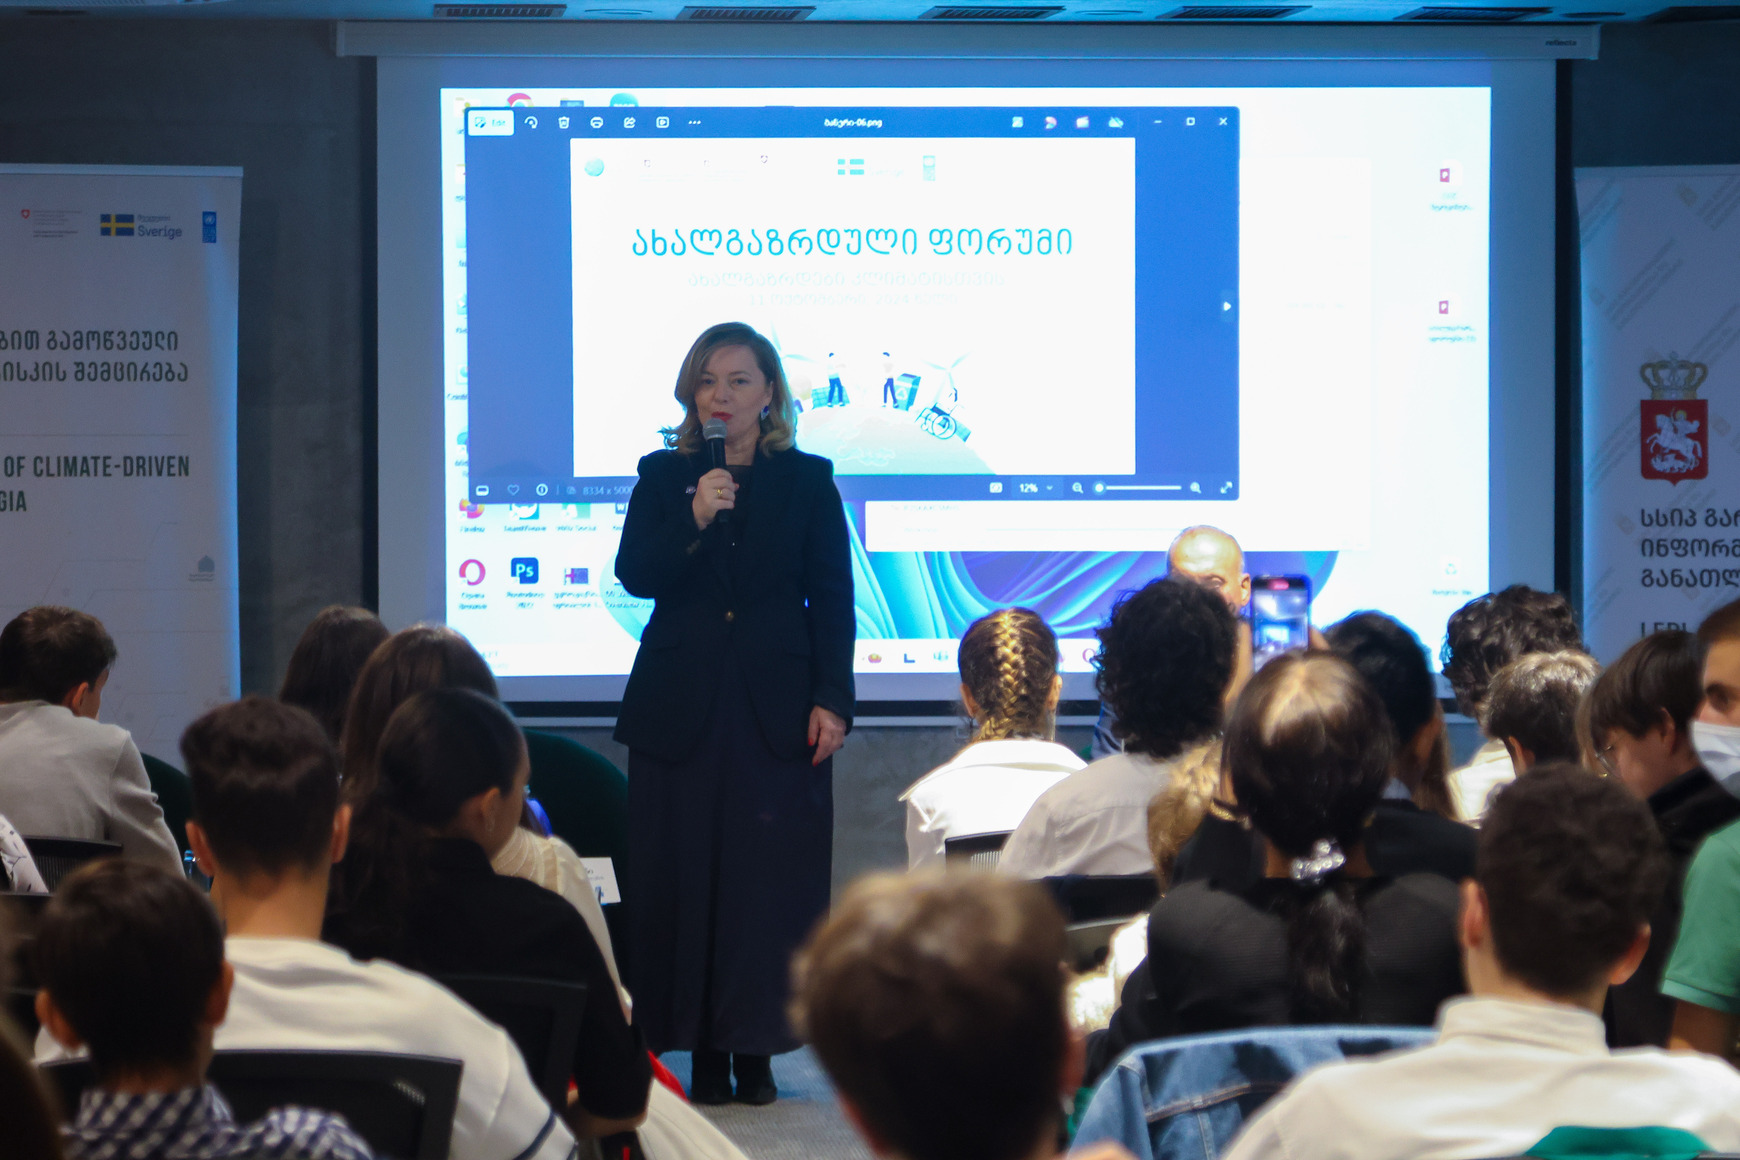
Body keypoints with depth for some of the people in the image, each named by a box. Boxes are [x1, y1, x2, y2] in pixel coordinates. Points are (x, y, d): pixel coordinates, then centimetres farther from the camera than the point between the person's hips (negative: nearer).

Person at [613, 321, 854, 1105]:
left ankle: (756, 1050, 4)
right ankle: (703, 1051, 5)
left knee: (771, 878, -3)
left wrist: (832, 702, -5)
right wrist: (692, 521, -19)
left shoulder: (808, 482, 6)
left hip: (778, 710, -1)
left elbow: (832, 600, 4)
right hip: (681, 707, 1)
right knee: (685, 877, 0)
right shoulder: (663, 477, 8)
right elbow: (635, 575, -3)